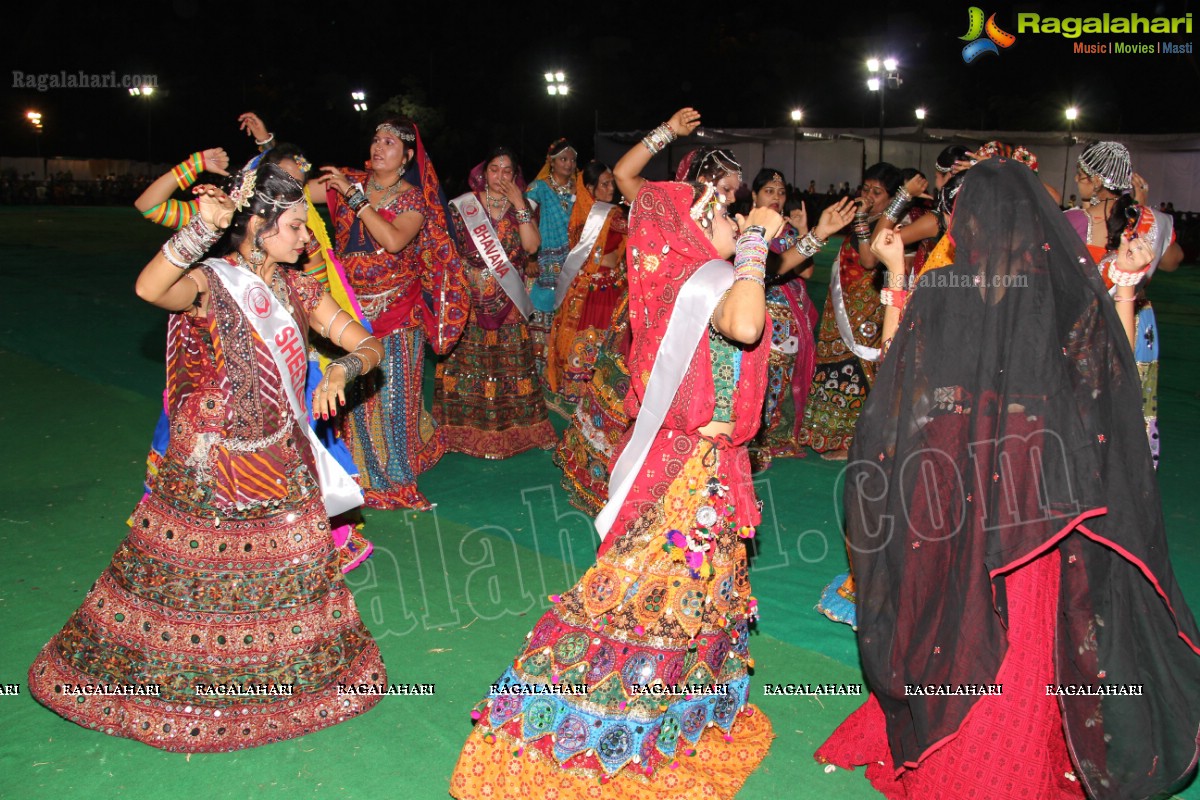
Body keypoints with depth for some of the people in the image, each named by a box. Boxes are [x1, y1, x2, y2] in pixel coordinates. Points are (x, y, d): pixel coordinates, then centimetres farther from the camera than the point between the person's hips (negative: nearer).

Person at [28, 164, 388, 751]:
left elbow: (368, 345, 5)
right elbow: (150, 289, -35)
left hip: (283, 473, 4)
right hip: (209, 473, -4)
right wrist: (203, 228, -46)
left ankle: (281, 675, 32)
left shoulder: (297, 289, 5)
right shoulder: (208, 282, -12)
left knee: (283, 587, 11)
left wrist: (341, 370, -16)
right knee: (187, 583, 7)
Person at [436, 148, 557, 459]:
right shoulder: (464, 206, 2)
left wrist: (519, 204, -11)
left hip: (509, 298, 2)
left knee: (511, 360, 2)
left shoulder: (522, 207, 8)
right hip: (471, 295, -1)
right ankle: (467, 429, 10)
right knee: (469, 359, -1)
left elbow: (532, 246, -8)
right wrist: (470, 271, -10)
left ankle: (513, 428, 12)